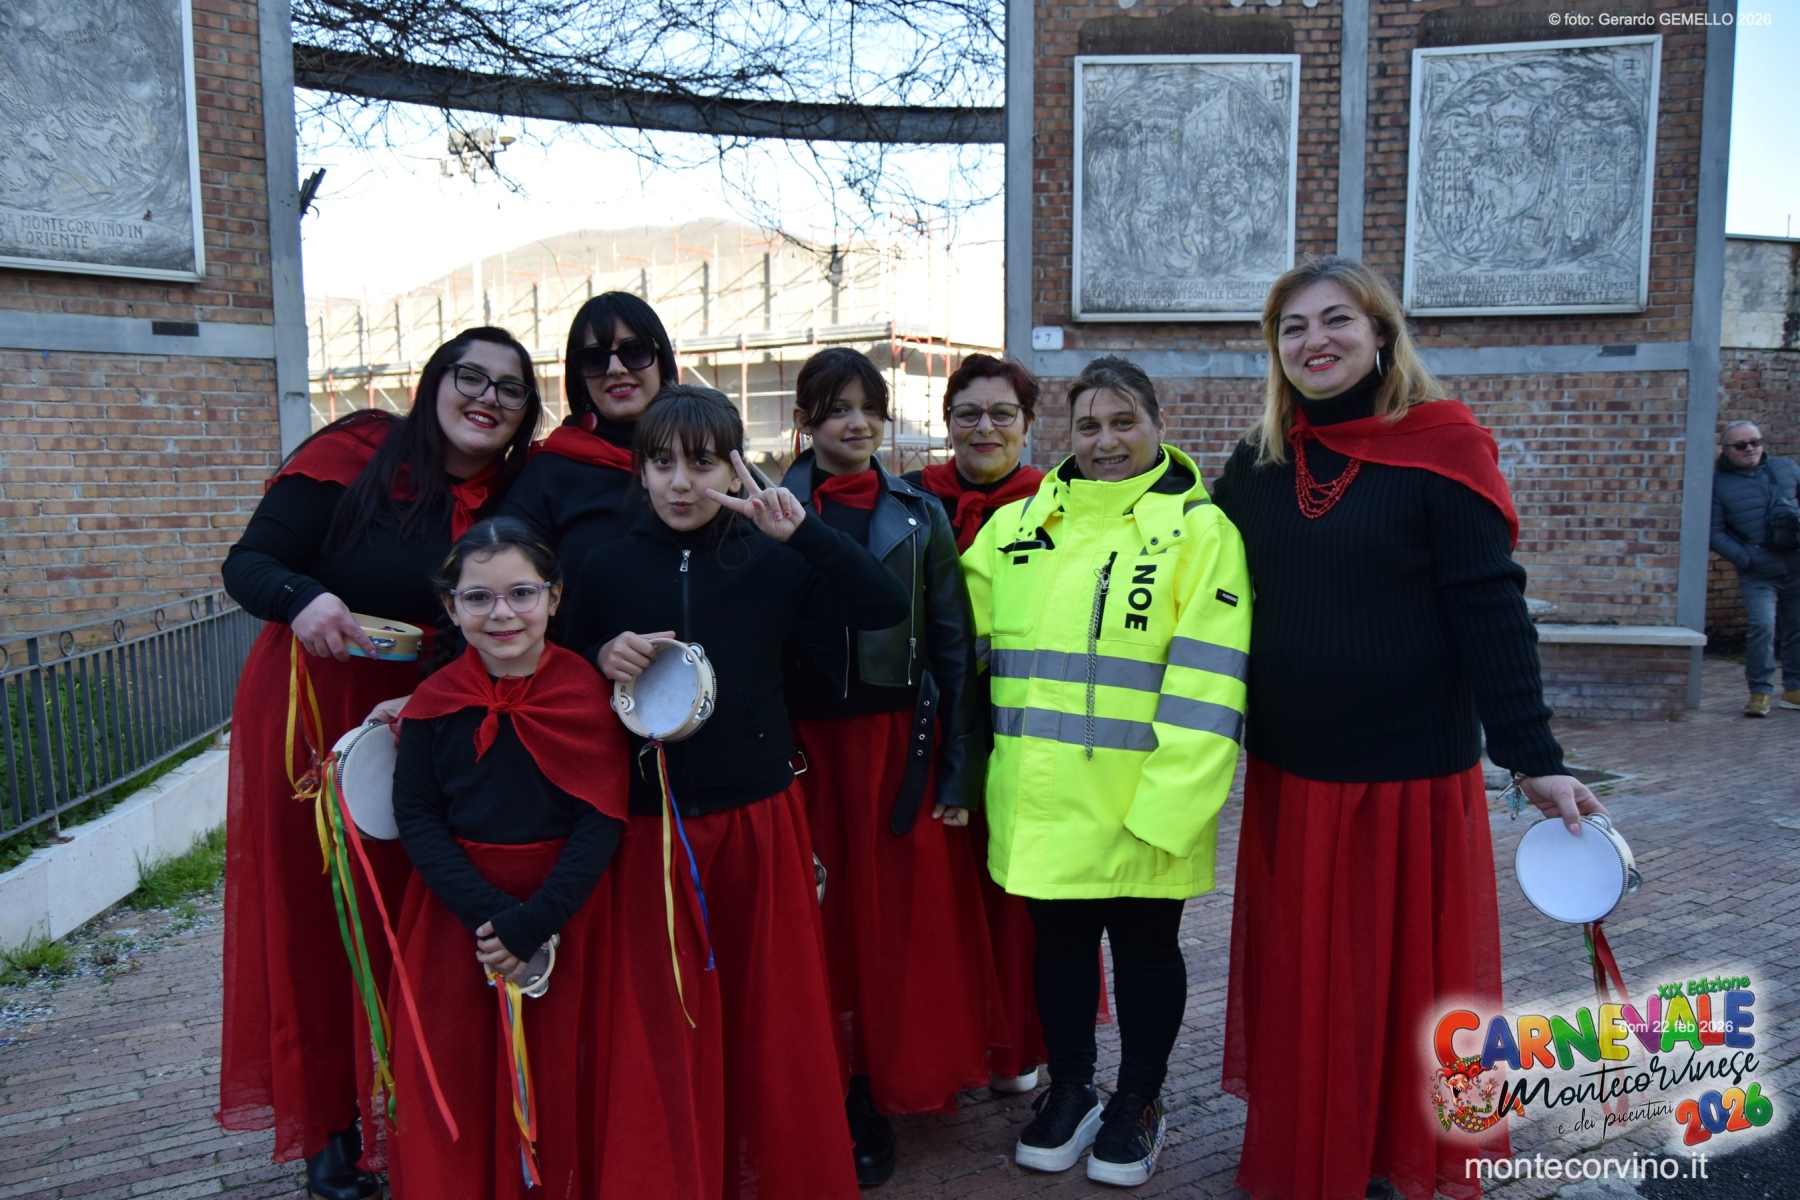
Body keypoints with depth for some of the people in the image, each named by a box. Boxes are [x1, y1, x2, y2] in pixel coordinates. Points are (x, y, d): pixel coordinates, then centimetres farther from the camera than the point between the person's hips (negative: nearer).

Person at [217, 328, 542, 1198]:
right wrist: (302, 599, -29)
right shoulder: (355, 456, -8)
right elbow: (248, 561, -9)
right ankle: (329, 1126, 24)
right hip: (313, 715, -2)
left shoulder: (516, 499, 2)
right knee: (314, 920, 7)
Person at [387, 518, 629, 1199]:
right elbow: (416, 817, -5)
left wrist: (534, 922, -18)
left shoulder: (587, 695, -9)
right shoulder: (434, 702, -4)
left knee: (559, 1075, 7)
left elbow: (602, 822, -11)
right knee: (453, 1081, 6)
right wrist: (488, 914, -16)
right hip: (457, 909, 2)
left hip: (565, 907, -1)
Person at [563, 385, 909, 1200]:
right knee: (668, 1026, 7)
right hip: (651, 827, 1)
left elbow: (886, 607, -12)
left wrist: (801, 530, -21)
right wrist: (604, 661, -9)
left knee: (776, 1016, 9)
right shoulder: (607, 568, 3)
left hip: (761, 819, 0)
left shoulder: (769, 561, 0)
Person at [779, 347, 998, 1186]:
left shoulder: (919, 515, 5)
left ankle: (878, 1092, 22)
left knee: (901, 920, 5)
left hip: (900, 742, 1)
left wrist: (961, 770, -1)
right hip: (805, 745, 0)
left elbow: (954, 644, 4)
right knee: (823, 921, 5)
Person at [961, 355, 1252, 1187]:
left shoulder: (1198, 529, -6)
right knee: (1058, 940, 16)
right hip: (1041, 799, 4)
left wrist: (1168, 796, -19)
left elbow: (1205, 683, -13)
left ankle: (1138, 1104, 34)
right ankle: (1068, 1094, 37)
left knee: (1144, 945, 13)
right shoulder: (1017, 525, 8)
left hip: (1140, 802, -3)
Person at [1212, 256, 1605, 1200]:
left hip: (1412, 769, -4)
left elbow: (1490, 611, -11)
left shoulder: (1439, 449, -8)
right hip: (1290, 771, 4)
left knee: (1406, 973, 9)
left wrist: (1533, 758, -12)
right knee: (1301, 978, 13)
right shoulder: (1259, 462, 5)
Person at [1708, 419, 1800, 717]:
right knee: (1762, 626, -17)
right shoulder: (1719, 484, -1)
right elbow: (1715, 533, -4)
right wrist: (1745, 558, -14)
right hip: (1757, 575, -4)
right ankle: (1760, 692, -6)